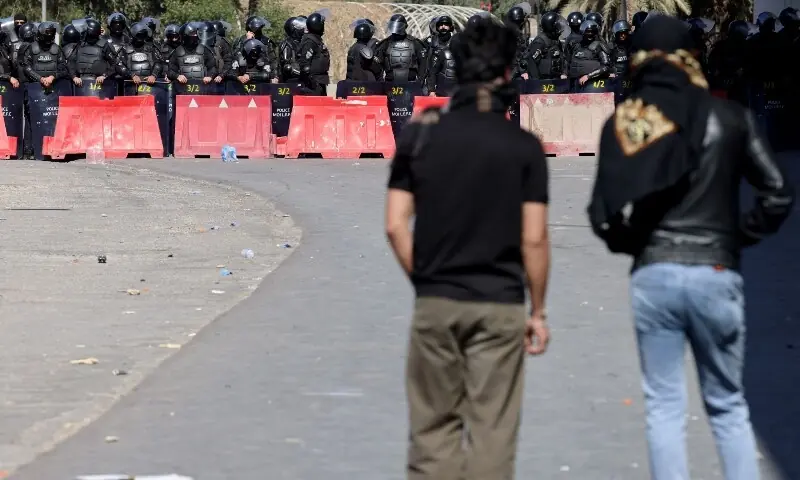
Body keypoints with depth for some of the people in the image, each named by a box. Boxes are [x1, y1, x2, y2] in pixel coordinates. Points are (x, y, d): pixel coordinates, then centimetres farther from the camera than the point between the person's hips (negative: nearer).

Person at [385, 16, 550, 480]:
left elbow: (396, 225, -2)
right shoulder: (523, 146, -5)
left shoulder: (419, 133, 0)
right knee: (492, 432, 3)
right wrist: (538, 310, 5)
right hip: (500, 305, -2)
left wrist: (423, 280, 11)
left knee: (434, 427, 10)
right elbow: (534, 238, -6)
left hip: (435, 302, 2)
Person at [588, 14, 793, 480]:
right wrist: (740, 236, 11)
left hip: (653, 276, 1)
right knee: (728, 405, 11)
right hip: (715, 273, -1)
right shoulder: (727, 116, -1)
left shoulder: (621, 124, 2)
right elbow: (778, 193, -2)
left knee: (664, 407, 7)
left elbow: (603, 214, -1)